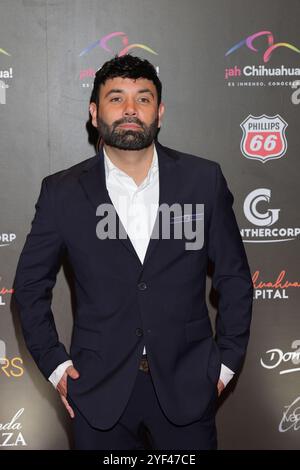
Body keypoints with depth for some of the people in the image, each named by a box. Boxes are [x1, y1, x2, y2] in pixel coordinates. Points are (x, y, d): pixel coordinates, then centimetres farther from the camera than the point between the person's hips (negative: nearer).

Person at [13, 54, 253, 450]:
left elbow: (235, 276, 3)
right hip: (99, 390, 0)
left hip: (187, 387, 1)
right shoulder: (63, 191, -3)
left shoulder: (204, 179, -3)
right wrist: (54, 364, 1)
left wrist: (227, 361, 2)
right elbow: (30, 284, 6)